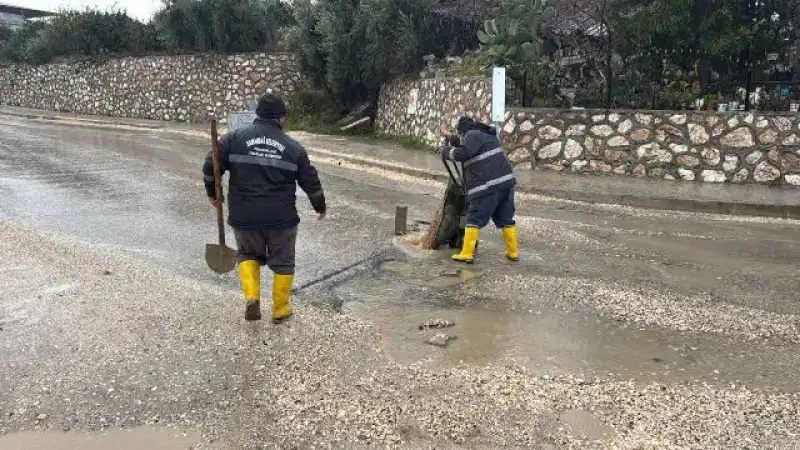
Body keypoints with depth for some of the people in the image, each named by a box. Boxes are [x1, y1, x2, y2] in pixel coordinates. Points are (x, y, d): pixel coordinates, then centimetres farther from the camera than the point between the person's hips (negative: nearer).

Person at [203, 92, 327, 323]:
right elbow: (310, 181, 8)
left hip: (244, 217, 1)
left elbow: (211, 166, -2)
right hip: (281, 218, -1)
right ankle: (280, 309, 23)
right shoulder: (293, 147, 2)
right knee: (283, 262, 16)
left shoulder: (235, 138, 1)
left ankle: (251, 298, 5)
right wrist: (320, 207, 24)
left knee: (248, 254, 24)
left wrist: (212, 193, 16)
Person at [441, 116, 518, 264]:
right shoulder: (486, 134, 23)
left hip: (488, 185, -8)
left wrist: (448, 152, -3)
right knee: (506, 219, 16)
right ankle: (513, 252, 20)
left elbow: (465, 153, -18)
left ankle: (467, 254, -3)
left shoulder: (472, 135, -4)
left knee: (474, 219, -3)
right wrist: (458, 141, 26)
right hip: (506, 181, 8)